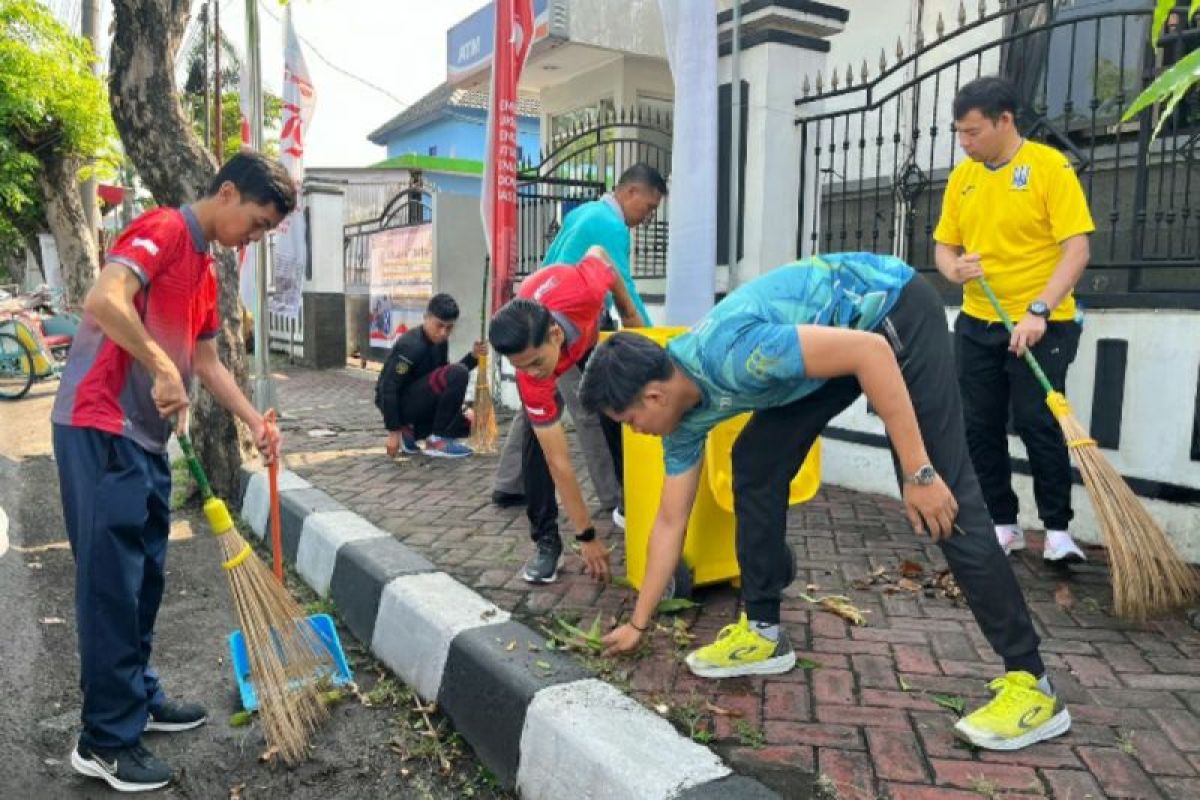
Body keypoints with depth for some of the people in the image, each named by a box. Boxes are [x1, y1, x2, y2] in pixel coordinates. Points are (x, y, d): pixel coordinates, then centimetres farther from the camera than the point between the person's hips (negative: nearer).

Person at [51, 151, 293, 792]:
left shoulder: (206, 269, 17)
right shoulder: (165, 229, -10)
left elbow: (207, 361, 21)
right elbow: (104, 301, -27)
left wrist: (255, 421, 14)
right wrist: (162, 368, -22)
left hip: (145, 438, 9)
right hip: (100, 430, -9)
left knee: (145, 576, 16)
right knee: (111, 582, -3)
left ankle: (138, 697, 31)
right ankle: (105, 740, 9)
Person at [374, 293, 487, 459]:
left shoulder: (438, 341, 5)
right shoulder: (411, 346, -22)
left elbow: (447, 379, 12)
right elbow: (388, 388, -23)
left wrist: (473, 356, -2)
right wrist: (393, 431, -22)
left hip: (415, 402, 9)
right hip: (398, 404, -9)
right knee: (458, 374, -24)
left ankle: (409, 432, 11)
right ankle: (436, 440, -16)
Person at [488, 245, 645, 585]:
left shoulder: (582, 291, -47)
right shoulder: (531, 378, -43)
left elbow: (598, 253, -19)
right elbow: (559, 462, -38)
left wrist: (629, 312, -9)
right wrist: (586, 536, -33)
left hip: (590, 325, 3)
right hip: (533, 342, -2)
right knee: (537, 437, -19)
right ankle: (546, 539, -6)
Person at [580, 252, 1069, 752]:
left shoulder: (728, 353, -32)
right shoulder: (687, 414, -4)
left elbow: (871, 351, -32)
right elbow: (670, 523, 5)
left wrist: (918, 472, -31)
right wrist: (638, 623, 11)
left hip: (896, 310, -8)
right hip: (846, 332, 8)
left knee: (944, 503, -14)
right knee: (755, 464, 1)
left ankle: (1030, 683, -4)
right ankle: (764, 631, 11)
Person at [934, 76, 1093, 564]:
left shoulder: (1050, 166, -8)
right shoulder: (962, 177, 7)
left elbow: (1076, 249, -14)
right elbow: (944, 246, 12)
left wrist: (1038, 312, -24)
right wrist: (955, 269, -12)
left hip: (1039, 326, -5)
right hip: (976, 324, 5)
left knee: (1038, 425, -5)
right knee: (981, 428, 6)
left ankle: (1057, 529, 10)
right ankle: (1002, 524, 20)